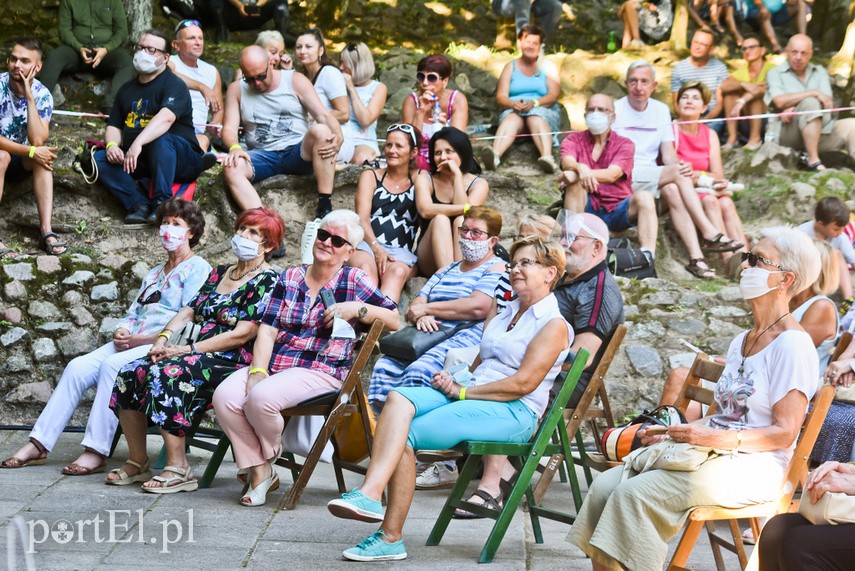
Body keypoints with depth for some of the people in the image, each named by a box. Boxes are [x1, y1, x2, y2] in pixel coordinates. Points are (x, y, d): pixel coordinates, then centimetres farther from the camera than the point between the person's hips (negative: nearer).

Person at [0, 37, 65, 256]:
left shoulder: (42, 94, -12)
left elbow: (37, 141, -27)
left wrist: (29, 96, -30)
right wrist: (31, 151, -30)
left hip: (20, 163, 3)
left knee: (42, 154, -26)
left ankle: (46, 231, -33)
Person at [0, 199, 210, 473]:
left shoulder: (197, 268, 2)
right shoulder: (153, 274, 29)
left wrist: (137, 339, -13)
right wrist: (121, 332, 0)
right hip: (130, 345, 7)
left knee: (112, 365, -33)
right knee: (77, 367, -15)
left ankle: (96, 452, -34)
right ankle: (39, 445, -16)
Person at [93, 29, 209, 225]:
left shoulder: (174, 85, -8)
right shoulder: (127, 90, 17)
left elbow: (166, 118, -27)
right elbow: (114, 126, 17)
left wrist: (138, 143, -42)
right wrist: (112, 145, -9)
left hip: (182, 161, -7)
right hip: (140, 163, 7)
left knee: (161, 139, -37)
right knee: (99, 158, -14)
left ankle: (161, 203, -32)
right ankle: (139, 204, -27)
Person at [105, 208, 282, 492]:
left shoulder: (266, 281, -5)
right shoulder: (219, 273, 22)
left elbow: (243, 334, -14)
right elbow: (189, 311, 18)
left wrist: (189, 349, -16)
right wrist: (164, 337, -3)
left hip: (233, 362, -8)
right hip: (199, 357, 8)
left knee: (166, 374, -32)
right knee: (131, 373, -12)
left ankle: (178, 468, -29)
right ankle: (137, 463, -6)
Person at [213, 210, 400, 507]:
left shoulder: (353, 281, 6)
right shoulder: (289, 278, 15)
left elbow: (394, 319, 2)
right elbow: (268, 328, 7)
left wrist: (356, 308, -13)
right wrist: (258, 371, -9)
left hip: (321, 370, -4)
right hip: (273, 363, 4)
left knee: (260, 397, -31)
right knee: (224, 396, -23)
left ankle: (272, 450, 4)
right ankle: (259, 471, -7)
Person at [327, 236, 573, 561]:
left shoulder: (554, 324, -2)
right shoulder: (501, 317, 25)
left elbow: (524, 383, -13)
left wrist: (462, 392, -12)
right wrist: (453, 381, -1)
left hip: (514, 412, -7)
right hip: (471, 395, 7)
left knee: (405, 436, -23)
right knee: (399, 399, -23)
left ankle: (391, 538, -26)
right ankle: (369, 494, -37)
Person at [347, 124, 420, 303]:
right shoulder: (371, 176, 20)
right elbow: (362, 219, 5)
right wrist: (377, 249, -13)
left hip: (401, 252, 0)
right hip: (366, 244, 0)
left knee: (397, 271, -36)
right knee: (366, 268, -35)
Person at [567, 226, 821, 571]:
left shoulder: (792, 344, -9)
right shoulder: (742, 341, 19)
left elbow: (784, 432, -14)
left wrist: (715, 438, -22)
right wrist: (670, 434, 5)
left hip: (754, 468, -8)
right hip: (714, 455, 8)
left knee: (633, 493, -26)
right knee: (605, 485, -12)